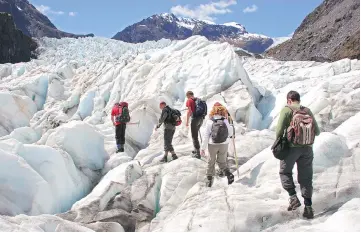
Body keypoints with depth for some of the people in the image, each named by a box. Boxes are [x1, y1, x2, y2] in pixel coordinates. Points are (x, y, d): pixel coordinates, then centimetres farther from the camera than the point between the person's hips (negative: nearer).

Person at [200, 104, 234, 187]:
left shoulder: (209, 122, -11)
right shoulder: (225, 121, -8)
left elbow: (206, 136, -10)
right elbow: (231, 133, 0)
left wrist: (203, 148, -4)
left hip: (212, 145, -1)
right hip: (224, 144, 1)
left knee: (211, 162, 16)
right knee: (222, 161, 17)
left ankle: (209, 179, 17)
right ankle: (228, 174, -4)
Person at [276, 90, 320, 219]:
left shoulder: (287, 110, -5)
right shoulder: (308, 111, 9)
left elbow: (279, 130, -14)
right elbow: (317, 132, 10)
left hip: (292, 147, -4)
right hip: (307, 148, 4)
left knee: (285, 172, 15)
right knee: (306, 177, 10)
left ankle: (293, 197, 0)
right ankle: (308, 206, 7)